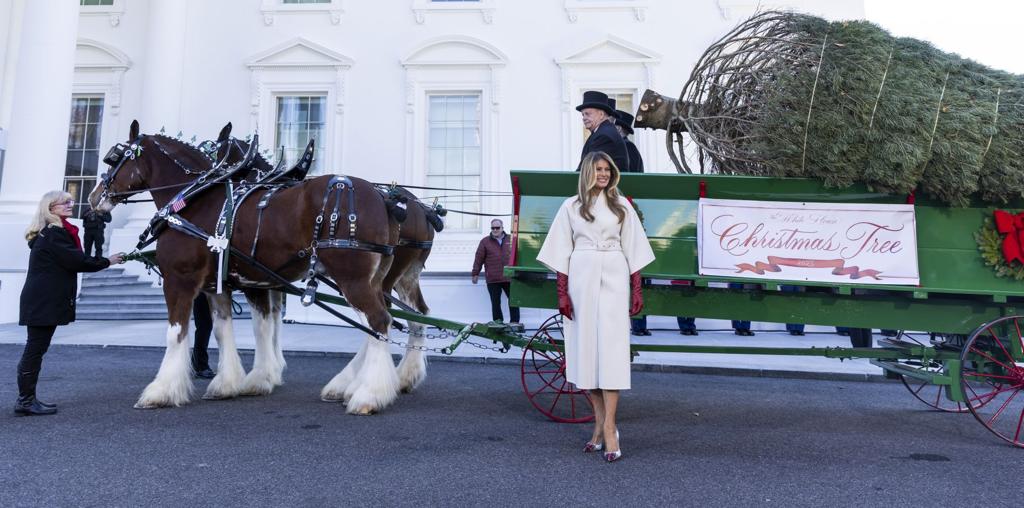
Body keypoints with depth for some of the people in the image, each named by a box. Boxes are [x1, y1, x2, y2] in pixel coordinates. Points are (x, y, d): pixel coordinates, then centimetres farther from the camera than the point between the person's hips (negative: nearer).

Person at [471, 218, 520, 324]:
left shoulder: (510, 240, 9)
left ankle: (515, 322, 14)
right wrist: (475, 273, 1)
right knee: (495, 302, 4)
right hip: (492, 279, -2)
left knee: (513, 300, 4)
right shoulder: (485, 241, 2)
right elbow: (479, 259, 2)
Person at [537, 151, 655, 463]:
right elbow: (562, 252, 6)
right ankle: (600, 422, 14)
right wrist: (562, 293, -1)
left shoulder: (621, 205, 10)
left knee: (611, 347, -8)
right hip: (581, 278, 1)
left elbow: (633, 249, 9)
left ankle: (608, 428, -8)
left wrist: (637, 290, 4)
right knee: (585, 347, 2)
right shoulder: (571, 206, 9)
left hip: (613, 279, -1)